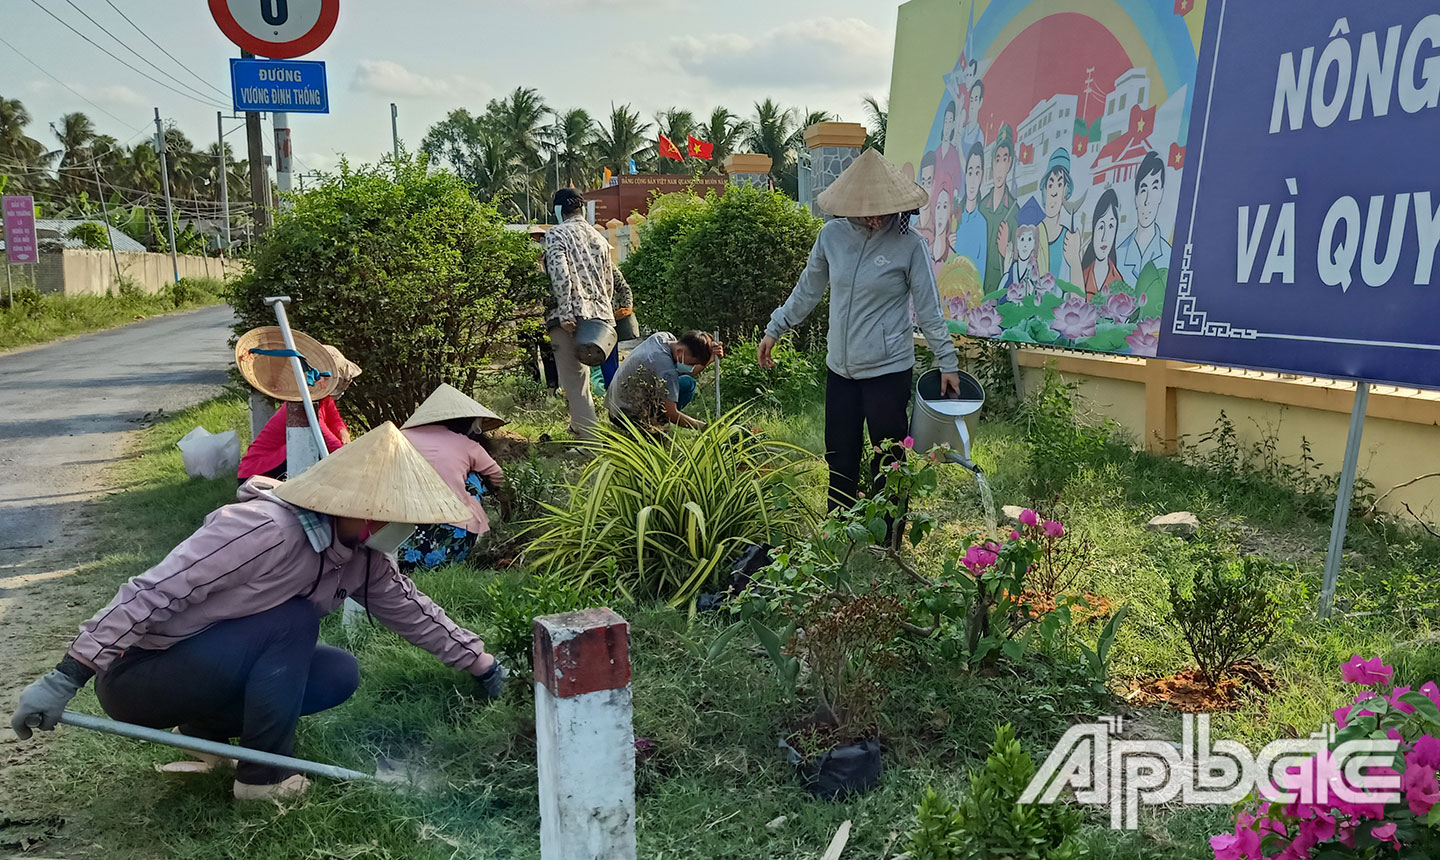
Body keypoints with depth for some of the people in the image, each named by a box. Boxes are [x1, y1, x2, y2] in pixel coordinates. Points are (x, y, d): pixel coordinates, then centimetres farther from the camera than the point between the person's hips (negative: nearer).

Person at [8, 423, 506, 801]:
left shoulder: (361, 558, -4)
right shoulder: (266, 528, -31)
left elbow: (412, 611, 9)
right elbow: (154, 593, -30)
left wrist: (481, 664, 15)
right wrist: (65, 679, -29)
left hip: (208, 664, 8)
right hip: (135, 673, -8)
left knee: (340, 675, -6)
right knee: (293, 620, -26)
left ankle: (208, 729, 12)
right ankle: (263, 775, -9)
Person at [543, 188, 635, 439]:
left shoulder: (556, 234, -3)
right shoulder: (598, 237, 16)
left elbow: (560, 273, -18)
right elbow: (611, 279, 18)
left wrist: (565, 313, -19)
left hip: (571, 316, -7)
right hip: (599, 313, 7)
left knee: (573, 381, -4)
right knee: (581, 373, 22)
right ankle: (580, 426, 33)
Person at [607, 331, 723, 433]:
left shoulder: (662, 336, -1)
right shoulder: (665, 366, -28)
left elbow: (690, 373, 7)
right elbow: (672, 414, -27)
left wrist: (710, 358, -7)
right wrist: (704, 427, -20)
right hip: (632, 419, -10)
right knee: (688, 383, -15)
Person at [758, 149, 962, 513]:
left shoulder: (909, 244, -9)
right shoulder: (832, 235, 0)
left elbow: (928, 308, -4)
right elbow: (807, 290, 14)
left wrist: (948, 362, -3)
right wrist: (775, 329, 18)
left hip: (889, 370, -4)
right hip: (840, 368, 4)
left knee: (888, 461, 3)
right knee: (840, 459, 12)